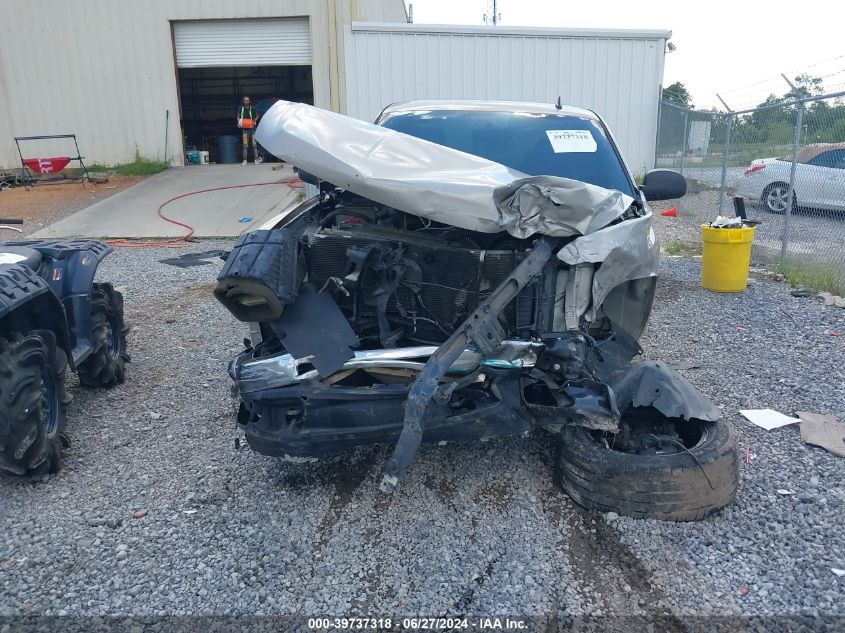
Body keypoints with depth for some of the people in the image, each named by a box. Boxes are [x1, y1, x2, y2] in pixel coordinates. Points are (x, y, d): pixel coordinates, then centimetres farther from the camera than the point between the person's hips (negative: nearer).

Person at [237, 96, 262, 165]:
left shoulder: (252, 109, 0)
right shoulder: (241, 108, 3)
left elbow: (257, 116, 13)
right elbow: (238, 116, 13)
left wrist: (254, 121, -4)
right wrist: (239, 122, -7)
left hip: (252, 128, -1)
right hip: (244, 128, 1)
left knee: (254, 144, -2)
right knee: (245, 145, -1)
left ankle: (256, 158, 4)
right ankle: (244, 160, 0)